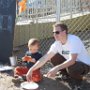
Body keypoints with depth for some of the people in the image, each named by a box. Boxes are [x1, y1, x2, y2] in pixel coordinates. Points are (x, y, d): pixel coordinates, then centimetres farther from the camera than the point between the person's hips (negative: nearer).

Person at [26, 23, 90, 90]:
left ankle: (79, 79, -2)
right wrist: (31, 70, -19)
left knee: (71, 68, -37)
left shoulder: (74, 40, -28)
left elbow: (72, 60, -38)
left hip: (85, 65, -6)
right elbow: (45, 58, -12)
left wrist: (56, 68, -46)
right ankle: (67, 75, 11)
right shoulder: (57, 44, -9)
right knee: (54, 57, -6)